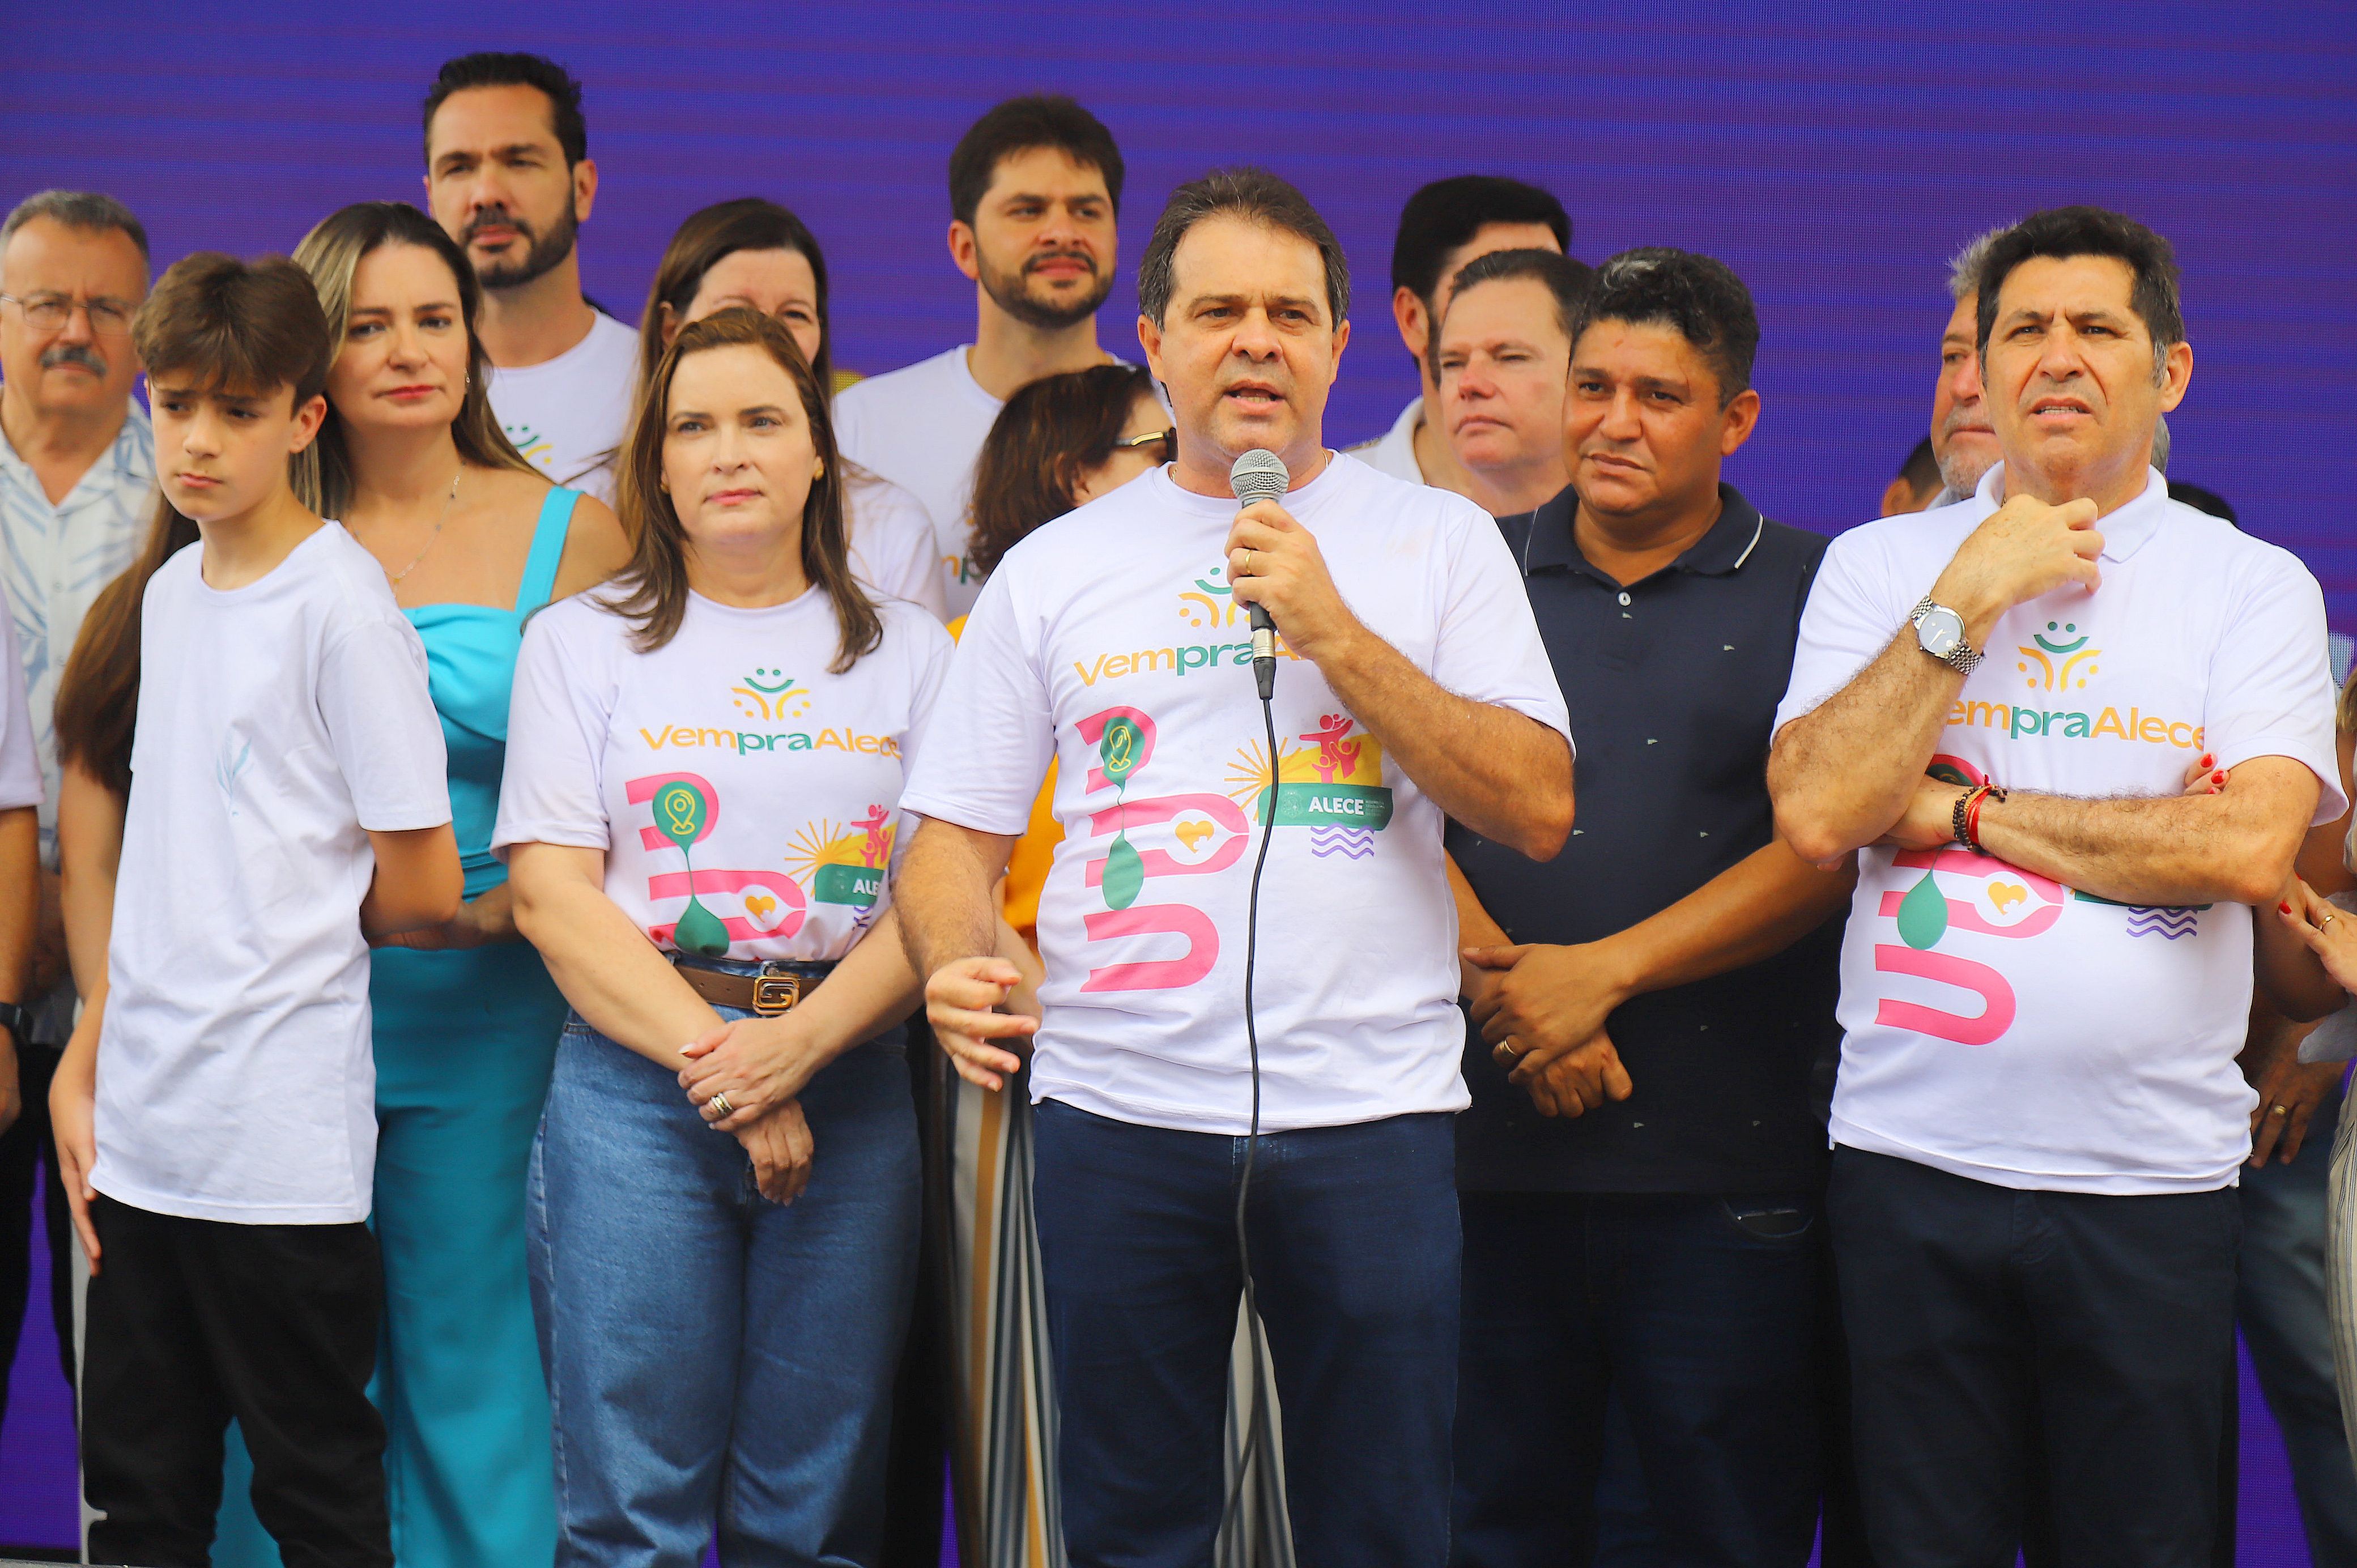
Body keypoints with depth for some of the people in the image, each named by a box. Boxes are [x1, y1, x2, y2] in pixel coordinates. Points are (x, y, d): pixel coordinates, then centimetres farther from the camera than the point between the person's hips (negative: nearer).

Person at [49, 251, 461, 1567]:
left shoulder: (340, 605, -10)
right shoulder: (171, 596, 13)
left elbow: (421, 890, -10)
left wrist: (293, 918, 7)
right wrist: (84, 1063, 12)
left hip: (282, 1142, -7)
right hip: (138, 1132, 7)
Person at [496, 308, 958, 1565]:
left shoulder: (906, 651, 12)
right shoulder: (582, 642, 9)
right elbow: (552, 896, -1)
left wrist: (795, 1046, -13)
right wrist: (721, 1069, -11)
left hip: (849, 1087, 1)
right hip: (633, 1091, -1)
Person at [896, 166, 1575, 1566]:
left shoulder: (1438, 542, 7)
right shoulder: (1055, 568, 11)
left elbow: (1540, 810, -3)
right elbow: (960, 829, 12)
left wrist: (1333, 633, -10)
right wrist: (956, 967, -10)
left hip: (1370, 1108, -1)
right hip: (1118, 1109, 1)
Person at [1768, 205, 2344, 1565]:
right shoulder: (1881, 566, 8)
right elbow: (1816, 812, -6)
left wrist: (1960, 809, -8)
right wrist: (1969, 599, -8)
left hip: (2152, 1181, -1)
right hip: (1910, 1159, 1)